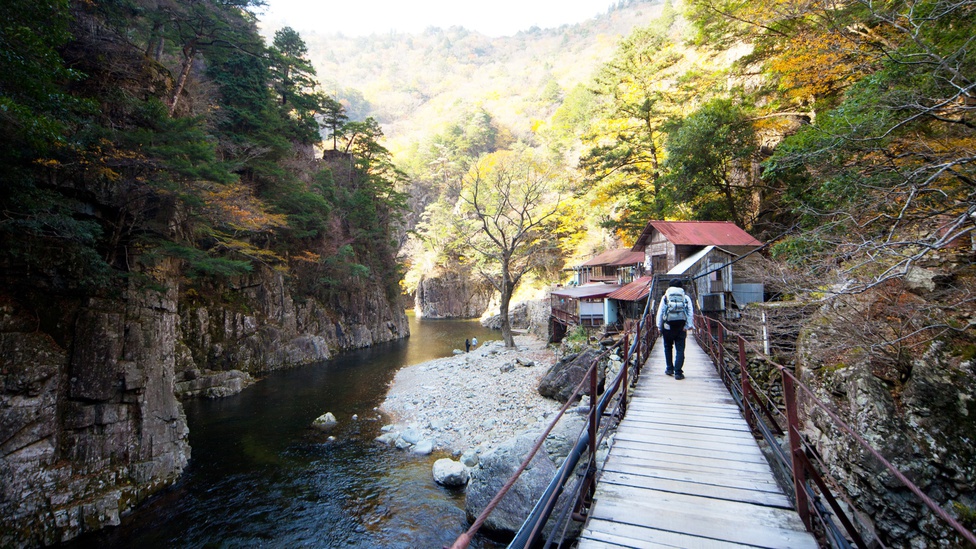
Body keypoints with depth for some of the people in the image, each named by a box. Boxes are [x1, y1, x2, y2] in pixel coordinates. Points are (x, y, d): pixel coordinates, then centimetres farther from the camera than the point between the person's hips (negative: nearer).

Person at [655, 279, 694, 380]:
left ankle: (669, 369, 22)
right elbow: (690, 313, 2)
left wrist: (659, 327, 8)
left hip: (668, 326, 0)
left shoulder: (665, 297, 5)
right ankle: (678, 372, -3)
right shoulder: (686, 298, 7)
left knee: (668, 347, 17)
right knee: (680, 349, 2)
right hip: (681, 326, 0)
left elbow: (660, 312, 3)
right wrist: (688, 326, 3)